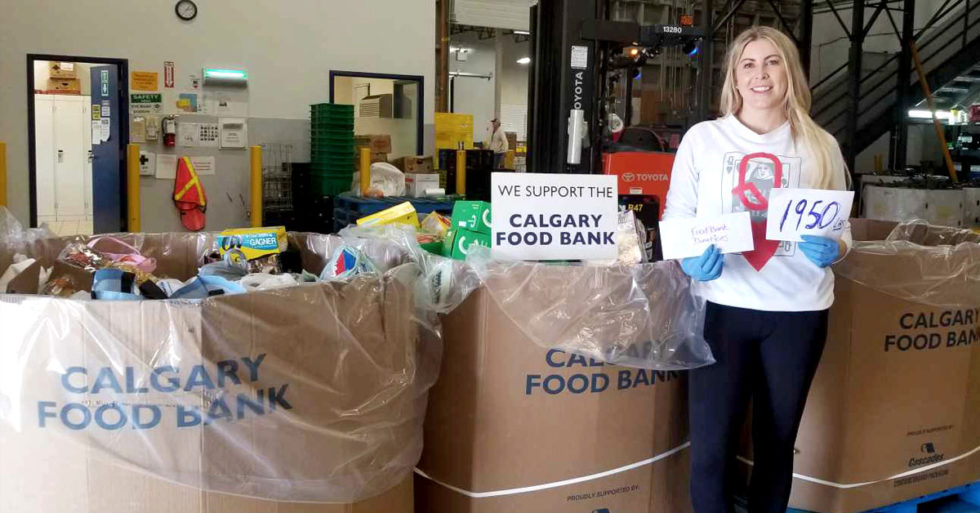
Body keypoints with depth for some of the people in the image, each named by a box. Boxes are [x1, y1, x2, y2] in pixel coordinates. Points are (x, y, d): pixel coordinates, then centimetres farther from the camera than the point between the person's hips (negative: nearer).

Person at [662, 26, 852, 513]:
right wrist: (690, 257, -18)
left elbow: (842, 229, 10)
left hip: (798, 311, 2)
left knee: (777, 443, 15)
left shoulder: (821, 145, 6)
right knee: (711, 449, -3)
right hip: (721, 306, -2)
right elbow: (675, 218, 2)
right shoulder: (702, 137, 1)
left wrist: (831, 249, -12)